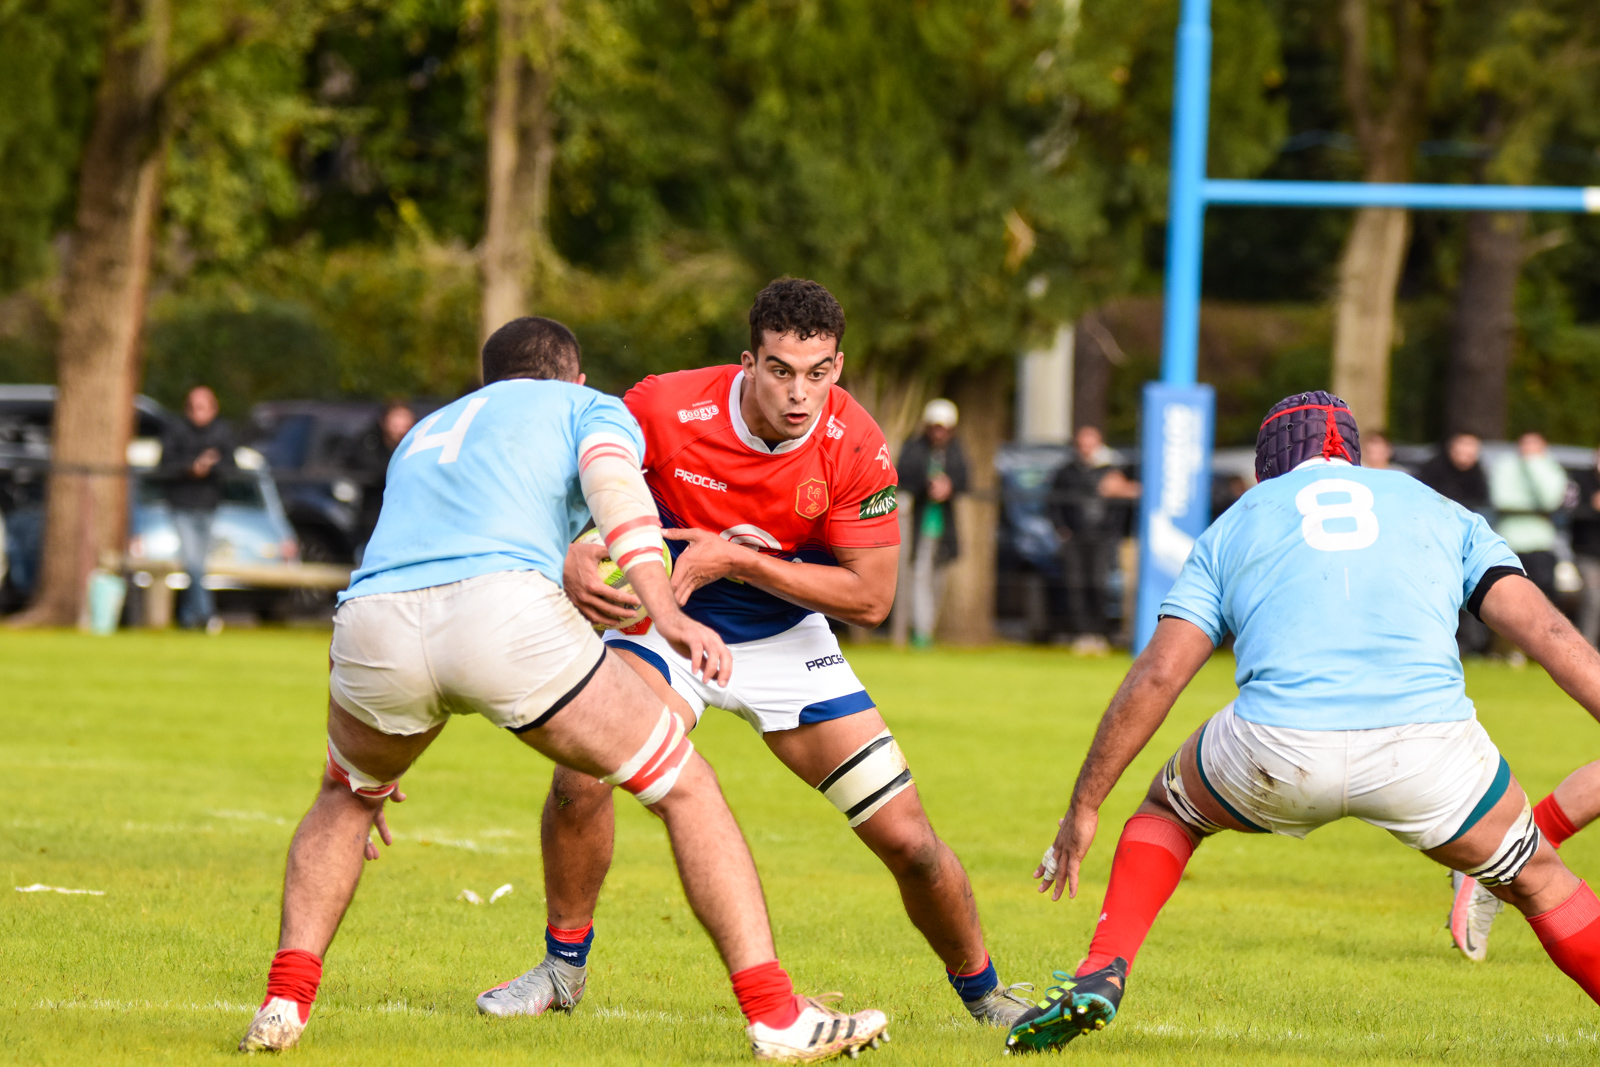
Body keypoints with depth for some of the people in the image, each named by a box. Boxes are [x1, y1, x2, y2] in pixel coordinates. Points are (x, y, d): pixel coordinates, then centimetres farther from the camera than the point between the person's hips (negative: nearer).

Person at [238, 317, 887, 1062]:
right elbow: (610, 480, 1)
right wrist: (664, 612, -14)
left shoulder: (425, 433, 42)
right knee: (685, 788, 12)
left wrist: (361, 766, 55)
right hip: (503, 607, -4)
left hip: (370, 618, 4)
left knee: (346, 800, 35)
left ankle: (284, 1003, 19)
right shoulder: (591, 408, 26)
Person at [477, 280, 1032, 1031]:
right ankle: (563, 968, -2)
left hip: (785, 640, 1)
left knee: (908, 840, -5)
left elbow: (870, 597, -19)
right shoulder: (667, 408, -25)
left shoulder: (855, 447, -22)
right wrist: (572, 558, -34)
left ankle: (979, 989, 22)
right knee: (581, 776, -26)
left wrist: (736, 559, -27)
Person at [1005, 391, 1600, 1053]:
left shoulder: (1233, 528, 25)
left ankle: (1103, 971, 13)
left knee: (1170, 809, 32)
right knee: (1533, 877, 26)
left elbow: (1157, 675, 15)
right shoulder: (1441, 513, 27)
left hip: (1279, 749, 0)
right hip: (1425, 742, 0)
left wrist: (1083, 807, 20)